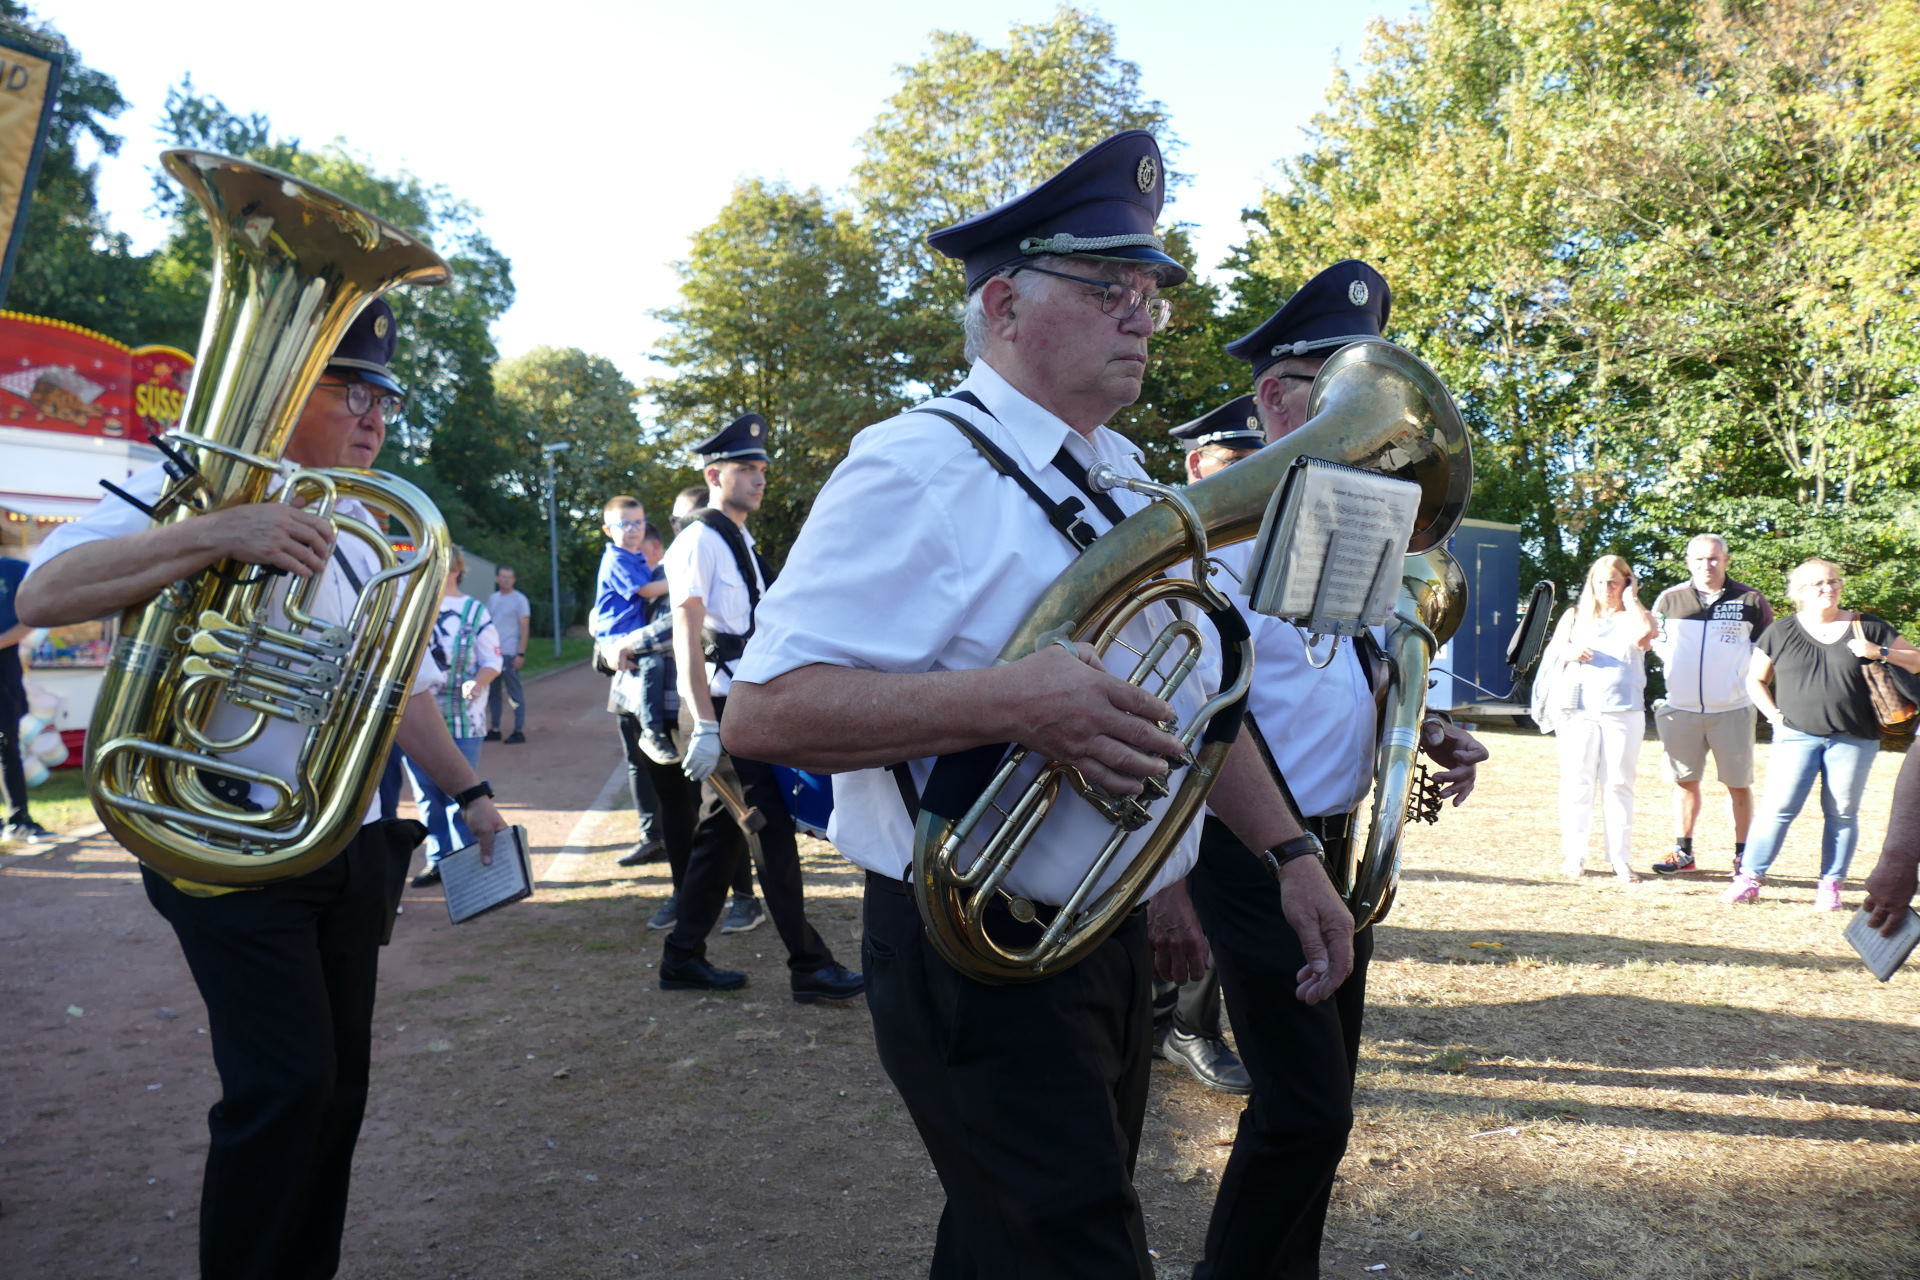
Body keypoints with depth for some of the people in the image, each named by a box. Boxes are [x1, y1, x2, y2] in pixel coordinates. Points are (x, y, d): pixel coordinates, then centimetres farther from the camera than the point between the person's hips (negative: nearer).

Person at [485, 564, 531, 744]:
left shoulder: (519, 599, -4)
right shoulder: (492, 598, 15)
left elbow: (525, 628, -8)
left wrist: (521, 654, -15)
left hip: (509, 654, -7)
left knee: (514, 693, -3)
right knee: (492, 692, 10)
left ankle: (519, 731, 1)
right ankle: (494, 729, 18)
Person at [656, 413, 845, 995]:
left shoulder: (740, 541, 17)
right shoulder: (700, 539, -11)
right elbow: (686, 636, -18)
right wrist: (705, 725, -23)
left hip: (741, 707, 9)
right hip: (722, 709, -9)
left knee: (722, 833, 13)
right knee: (771, 833, -5)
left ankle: (683, 959, 24)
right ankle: (809, 966, 3)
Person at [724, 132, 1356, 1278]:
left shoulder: (1126, 478, 12)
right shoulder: (918, 470, -17)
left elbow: (1194, 691, 19)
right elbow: (763, 712, -24)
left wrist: (1289, 850, 12)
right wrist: (1011, 699, -33)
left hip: (1116, 943, 9)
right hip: (983, 967, -8)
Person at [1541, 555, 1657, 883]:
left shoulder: (1632, 618, 12)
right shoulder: (1574, 616, 18)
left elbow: (1644, 634, -12)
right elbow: (1549, 655, 13)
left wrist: (1631, 599, 1)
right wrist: (1570, 653, -8)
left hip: (1624, 713, -1)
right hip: (1579, 711, 1)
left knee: (1619, 785, -1)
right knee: (1577, 783, -1)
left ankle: (1620, 859, 2)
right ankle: (1573, 855, 4)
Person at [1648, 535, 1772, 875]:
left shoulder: (1750, 601, -1)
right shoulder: (1670, 599, 4)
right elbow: (1654, 639, 16)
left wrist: (1746, 674, 1)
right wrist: (1678, 666, 7)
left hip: (1733, 709, -2)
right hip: (1681, 708, 2)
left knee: (1739, 784, 5)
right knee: (1685, 781, 8)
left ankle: (1743, 854, 14)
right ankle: (1683, 853, 16)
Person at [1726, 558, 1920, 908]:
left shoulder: (1869, 628, 7)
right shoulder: (1780, 632, 6)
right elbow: (1755, 680, 13)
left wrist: (1880, 653, -9)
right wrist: (1775, 715, 0)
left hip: (1854, 739, 1)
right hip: (1797, 735, -1)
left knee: (1842, 813, 4)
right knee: (1778, 807, -7)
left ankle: (1830, 886, 12)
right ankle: (1749, 879, -2)